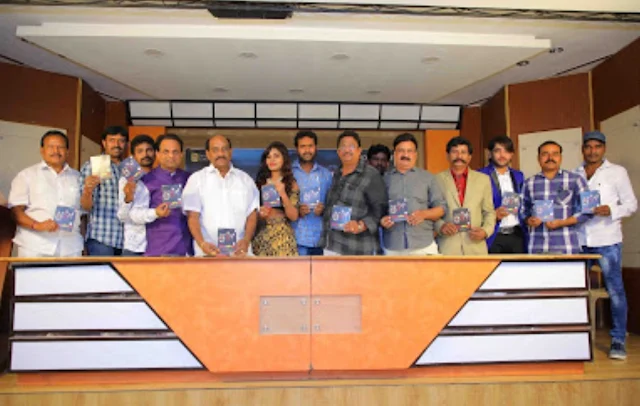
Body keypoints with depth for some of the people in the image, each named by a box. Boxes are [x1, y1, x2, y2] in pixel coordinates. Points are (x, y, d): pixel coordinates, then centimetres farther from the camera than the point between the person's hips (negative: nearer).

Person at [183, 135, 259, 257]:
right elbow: (193, 216, 1)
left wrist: (246, 240, -7)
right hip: (207, 251, -2)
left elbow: (252, 215, 10)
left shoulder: (245, 179, 14)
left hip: (239, 251, 2)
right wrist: (202, 243, -15)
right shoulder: (197, 179, 8)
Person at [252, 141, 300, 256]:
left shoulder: (291, 183, 3)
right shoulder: (260, 182, 8)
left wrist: (283, 195, -15)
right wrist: (259, 213, -8)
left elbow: (294, 216, -4)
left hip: (283, 237, -2)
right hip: (261, 237, 2)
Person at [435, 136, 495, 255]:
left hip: (476, 247, 3)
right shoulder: (437, 180, 4)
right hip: (447, 248, -2)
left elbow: (489, 212, 14)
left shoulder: (483, 179, 13)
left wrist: (486, 230, -4)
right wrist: (441, 226, -12)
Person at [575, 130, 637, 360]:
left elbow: (631, 204, 2)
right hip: (579, 241, 3)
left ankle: (618, 341, 10)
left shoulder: (617, 172, 4)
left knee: (615, 290, -1)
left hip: (607, 240, -3)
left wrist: (611, 210, -15)